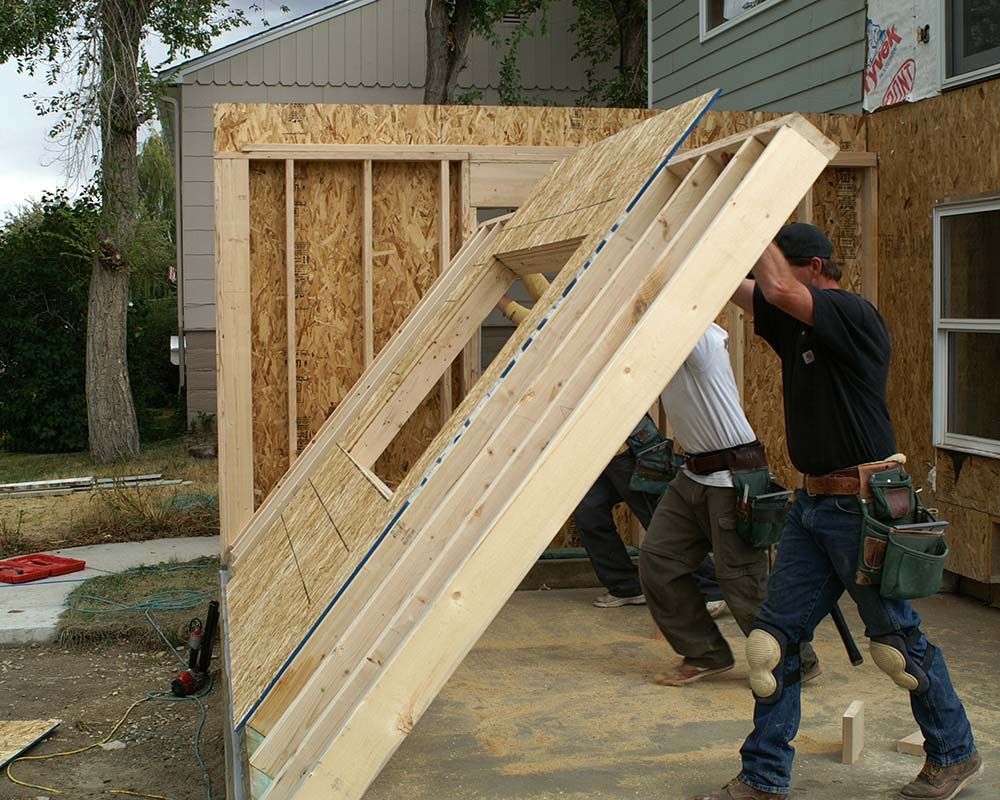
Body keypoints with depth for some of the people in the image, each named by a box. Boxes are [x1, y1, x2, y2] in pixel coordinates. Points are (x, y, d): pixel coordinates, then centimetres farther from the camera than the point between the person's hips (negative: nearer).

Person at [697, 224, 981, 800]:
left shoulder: (854, 314, -14)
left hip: (863, 506, -8)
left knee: (899, 642, 6)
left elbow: (778, 288, -28)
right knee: (775, 638, 5)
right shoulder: (794, 322, 10)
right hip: (814, 502, 8)